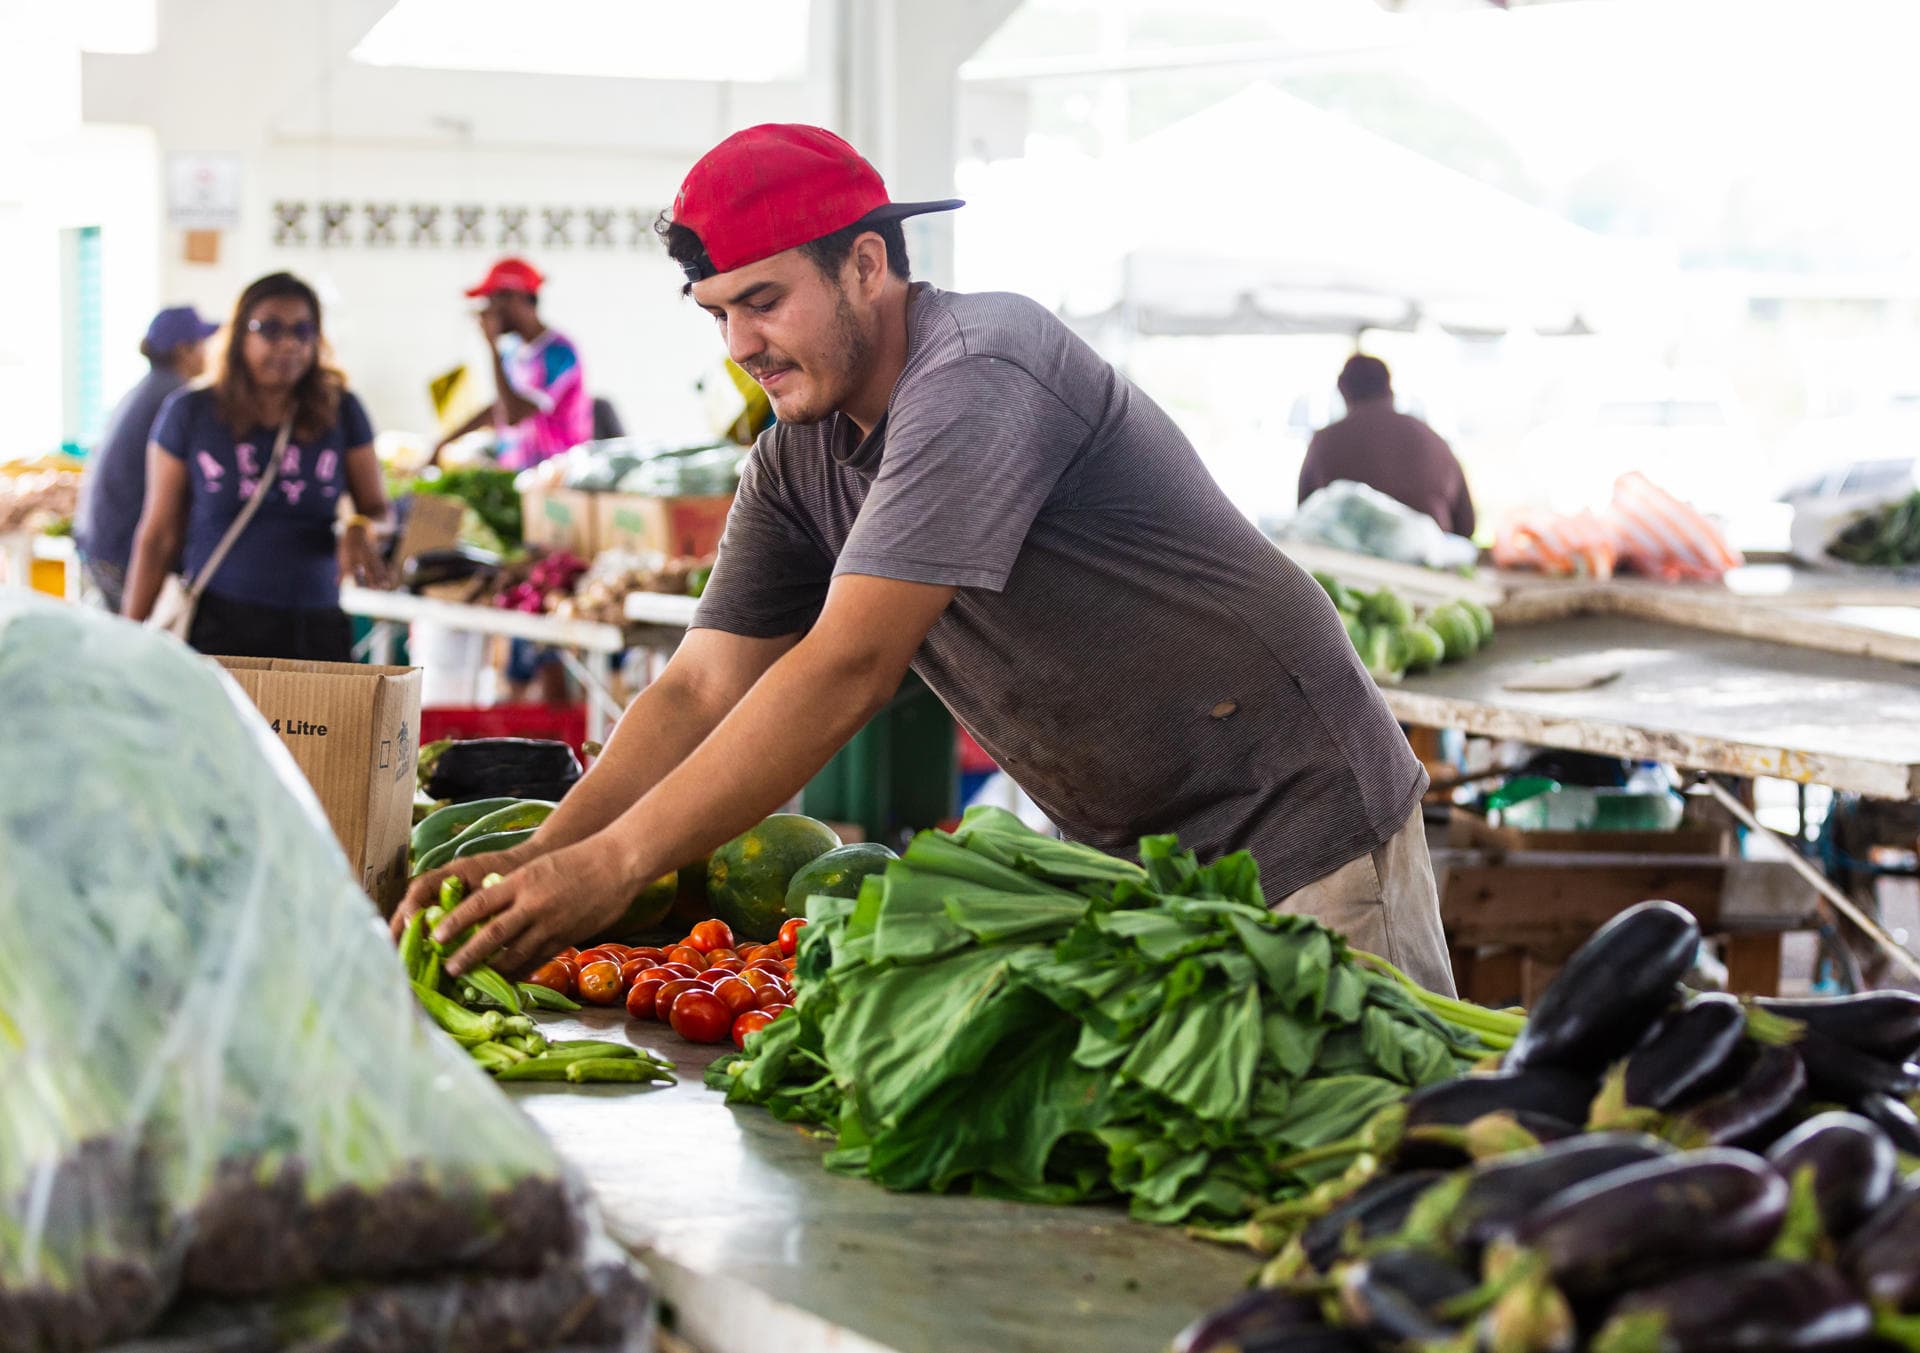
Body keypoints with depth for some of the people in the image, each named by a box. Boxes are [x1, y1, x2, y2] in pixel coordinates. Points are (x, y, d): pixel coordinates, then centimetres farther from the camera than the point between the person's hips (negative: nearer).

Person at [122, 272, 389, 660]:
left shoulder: (341, 411, 7)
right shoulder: (190, 413, 3)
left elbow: (375, 507, 11)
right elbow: (158, 536, 5)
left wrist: (359, 529, -14)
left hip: (317, 630, 2)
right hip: (215, 625, -2)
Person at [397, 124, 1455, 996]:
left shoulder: (975, 375, -24)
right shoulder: (798, 458, 3)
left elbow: (848, 668, -30)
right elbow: (700, 689, 1)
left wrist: (613, 864, -31)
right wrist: (539, 858, -15)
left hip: (1298, 837, -8)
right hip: (1126, 859, 8)